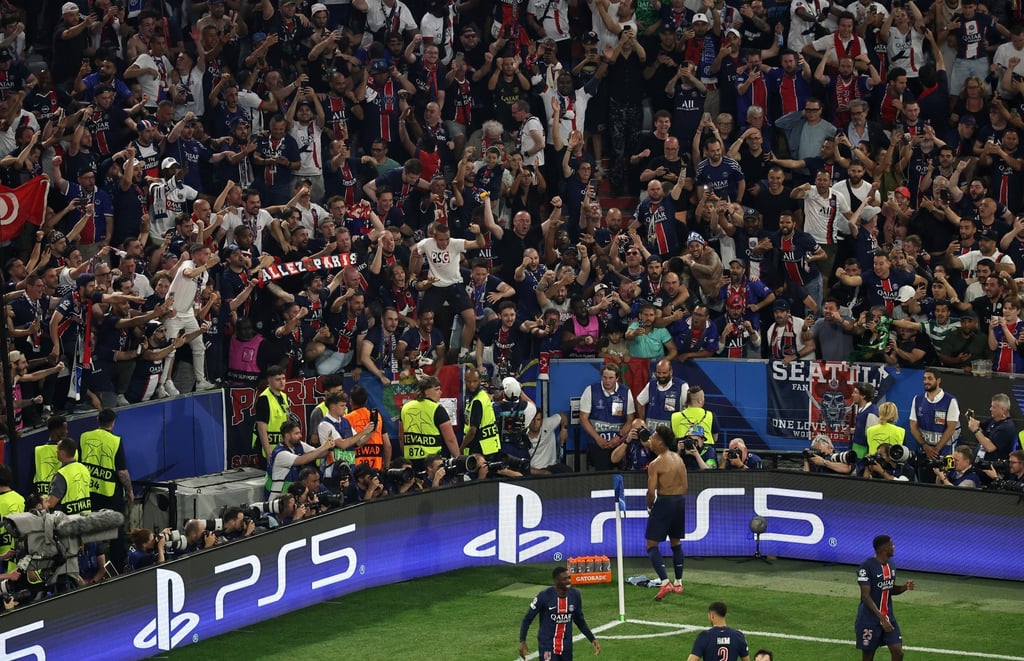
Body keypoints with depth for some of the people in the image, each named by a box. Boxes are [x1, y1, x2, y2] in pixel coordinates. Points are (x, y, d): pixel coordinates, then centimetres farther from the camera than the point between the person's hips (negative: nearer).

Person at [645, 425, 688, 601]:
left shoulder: (656, 464, -14)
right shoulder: (679, 459, 7)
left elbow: (651, 491, -17)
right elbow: (685, 487, 10)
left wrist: (649, 506, 0)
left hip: (664, 502, -7)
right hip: (680, 502, 7)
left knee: (652, 545, -3)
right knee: (676, 543, 20)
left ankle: (665, 582, -18)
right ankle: (678, 583, 25)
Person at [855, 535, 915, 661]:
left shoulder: (891, 565, 7)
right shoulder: (866, 567, -19)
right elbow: (866, 596, -22)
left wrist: (904, 587, -4)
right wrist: (881, 618, -27)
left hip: (888, 617, 7)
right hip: (869, 619, -7)